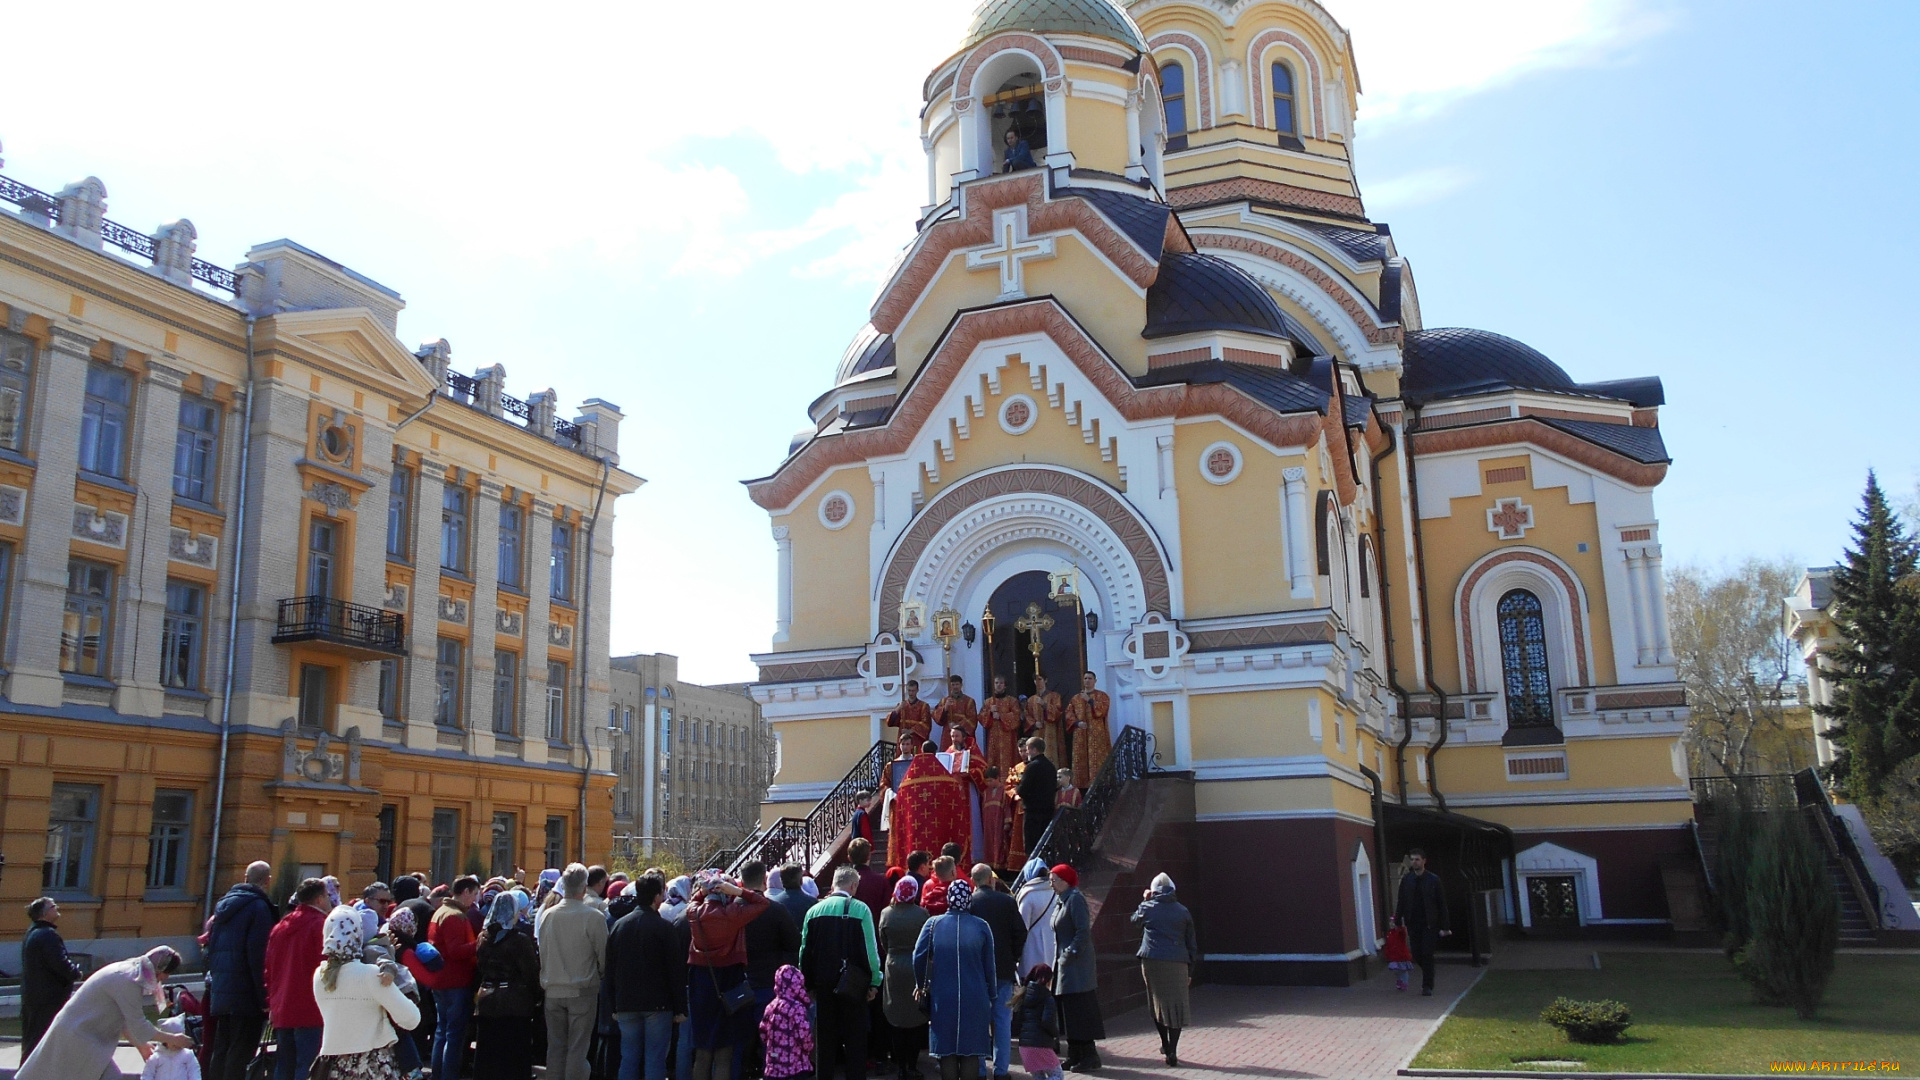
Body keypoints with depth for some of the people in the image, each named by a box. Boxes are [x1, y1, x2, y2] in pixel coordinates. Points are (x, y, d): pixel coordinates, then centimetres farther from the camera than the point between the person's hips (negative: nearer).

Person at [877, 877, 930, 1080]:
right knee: (917, 1020, 8)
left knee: (897, 1020, 10)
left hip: (894, 969, 2)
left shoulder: (886, 913, -4)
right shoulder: (922, 914, -11)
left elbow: (883, 944, 4)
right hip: (917, 970, -2)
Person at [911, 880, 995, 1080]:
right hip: (975, 1001, 0)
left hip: (943, 998, 0)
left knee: (947, 1053, 6)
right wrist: (990, 998, 13)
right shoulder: (981, 927, -1)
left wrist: (923, 986, 11)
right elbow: (989, 967, 2)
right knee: (971, 1052, 5)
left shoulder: (934, 924, -2)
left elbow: (918, 959, -6)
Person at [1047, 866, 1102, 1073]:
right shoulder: (1062, 901, 16)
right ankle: (1074, 1056, 16)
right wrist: (1059, 958, 13)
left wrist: (1070, 953, -21)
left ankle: (1089, 1056, -2)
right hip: (1064, 965, 10)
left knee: (1079, 1011, -7)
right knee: (1069, 1012, 11)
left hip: (1076, 966, -10)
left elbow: (1083, 931, -20)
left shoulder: (1075, 899, -13)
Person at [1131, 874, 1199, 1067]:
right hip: (1177, 964, 0)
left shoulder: (1147, 908, 2)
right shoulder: (1183, 911, 6)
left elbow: (1135, 920, 25)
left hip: (1152, 962, 0)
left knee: (1158, 1003, 17)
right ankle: (1172, 1053, -4)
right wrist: (1190, 971, 15)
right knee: (1176, 1006, 2)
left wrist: (1144, 901, 33)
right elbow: (1192, 943, 9)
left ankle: (1165, 1045, 23)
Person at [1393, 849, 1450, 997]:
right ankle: (1427, 982, 29)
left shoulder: (1433, 879, -3)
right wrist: (1398, 921, 6)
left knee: (1427, 955, -7)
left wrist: (1443, 927, -6)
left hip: (1429, 923, -3)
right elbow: (1401, 901, 9)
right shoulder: (1406, 879, 5)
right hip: (1413, 923, 3)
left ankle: (1427, 986, 0)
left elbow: (1441, 904, -2)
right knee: (1417, 955, 4)